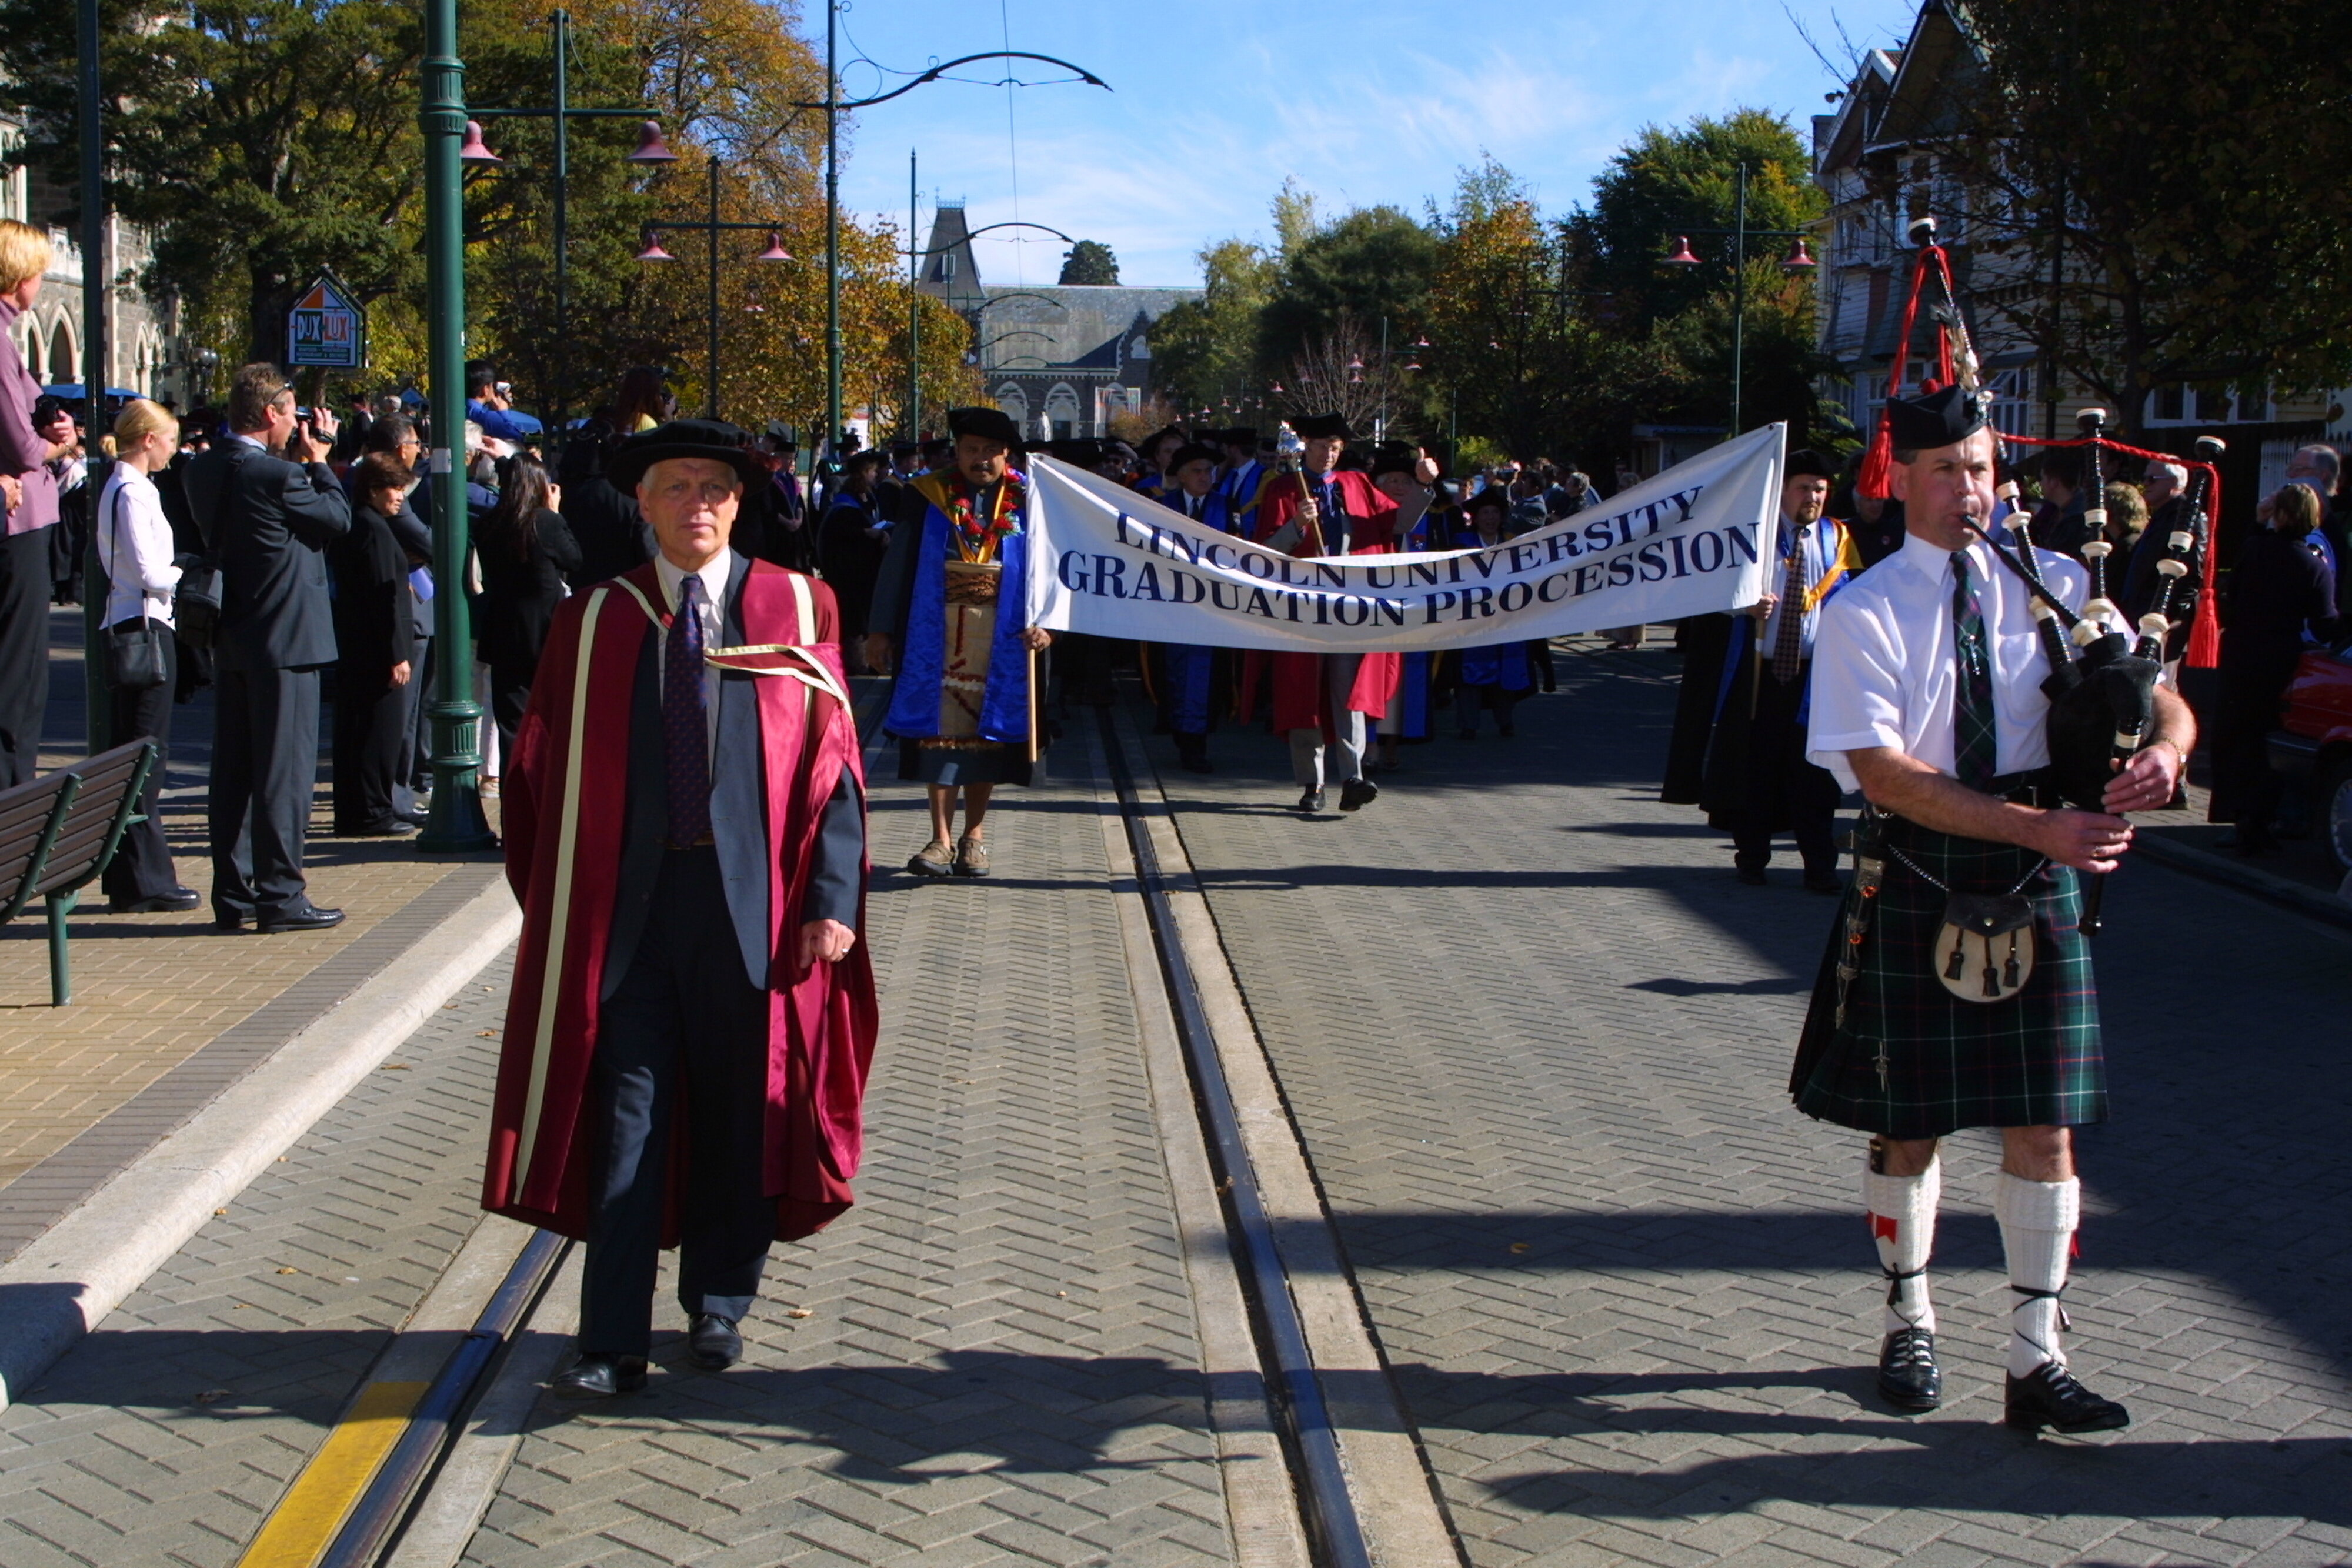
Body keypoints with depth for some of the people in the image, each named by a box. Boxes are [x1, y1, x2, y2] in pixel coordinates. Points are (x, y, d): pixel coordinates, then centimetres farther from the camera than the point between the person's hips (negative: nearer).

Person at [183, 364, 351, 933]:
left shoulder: (206, 470, 5)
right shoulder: (275, 475, -18)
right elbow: (339, 518, -8)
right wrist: (316, 463, 5)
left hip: (232, 639, 8)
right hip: (285, 638, -8)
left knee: (234, 768, 11)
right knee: (286, 767, -2)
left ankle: (234, 893, 16)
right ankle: (280, 896, -1)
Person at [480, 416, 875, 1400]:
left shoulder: (795, 609, 2)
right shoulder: (595, 621, 4)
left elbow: (832, 761, -1)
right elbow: (544, 769, 6)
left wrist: (833, 896, -9)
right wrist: (553, 906, 0)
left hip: (750, 900, 0)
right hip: (630, 900, 0)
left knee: (739, 1110, 10)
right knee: (626, 1117, 0)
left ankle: (718, 1303, 28)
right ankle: (614, 1343, 4)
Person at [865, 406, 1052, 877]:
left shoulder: (1026, 502, 3)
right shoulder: (928, 496, 3)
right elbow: (898, 564, 4)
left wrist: (1043, 622, -13)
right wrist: (880, 629, 0)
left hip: (1001, 640, 0)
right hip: (937, 637, 0)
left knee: (987, 732, 5)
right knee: (939, 732, -1)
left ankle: (974, 835, 17)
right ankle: (942, 838, 4)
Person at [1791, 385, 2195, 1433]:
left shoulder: (2052, 587, 4)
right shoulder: (1863, 614, -7)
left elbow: (2159, 695, 4)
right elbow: (1887, 775, -17)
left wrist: (2163, 749, -22)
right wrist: (2037, 826, -25)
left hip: (2037, 885, 2)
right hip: (1917, 886, -2)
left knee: (2043, 1125, 2)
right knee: (1910, 1121, 10)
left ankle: (2037, 1362, 11)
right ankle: (1909, 1328, 31)